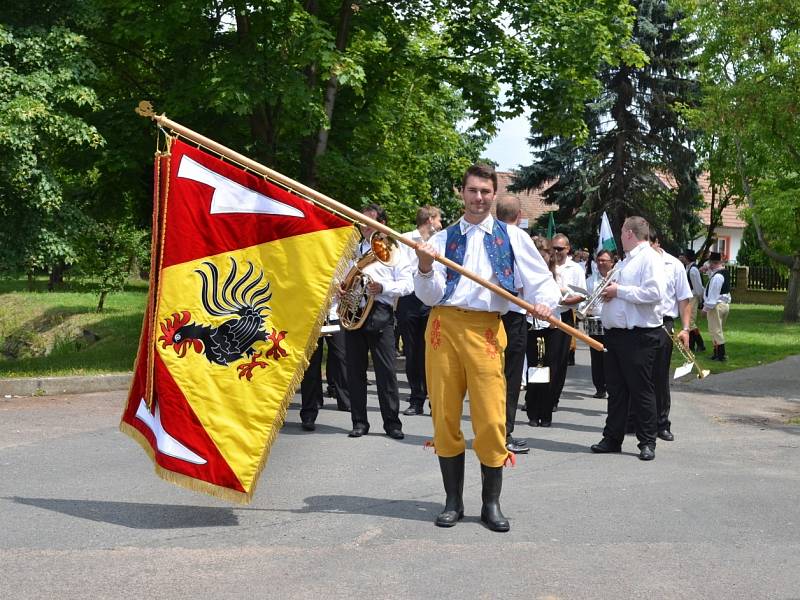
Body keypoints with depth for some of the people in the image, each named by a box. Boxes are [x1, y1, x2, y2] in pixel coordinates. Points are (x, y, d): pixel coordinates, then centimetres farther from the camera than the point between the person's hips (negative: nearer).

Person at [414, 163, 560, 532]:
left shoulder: (512, 237, 11)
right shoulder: (442, 239, 13)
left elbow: (542, 280, 7)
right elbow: (429, 295, 7)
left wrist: (545, 302, -14)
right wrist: (425, 268, -12)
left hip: (485, 330, -2)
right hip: (443, 326, 2)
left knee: (491, 421, -7)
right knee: (445, 418, 5)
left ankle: (491, 504, 8)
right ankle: (453, 501, 18)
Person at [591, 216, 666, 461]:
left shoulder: (650, 258, -8)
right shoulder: (625, 261, 22)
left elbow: (654, 293, -22)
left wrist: (619, 290, -16)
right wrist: (608, 292, 8)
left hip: (639, 335, -9)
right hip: (615, 332, 9)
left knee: (641, 390, -2)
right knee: (615, 388, 11)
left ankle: (647, 442, 5)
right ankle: (612, 438, 17)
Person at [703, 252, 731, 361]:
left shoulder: (717, 276, -21)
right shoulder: (725, 272, 9)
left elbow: (713, 294, -21)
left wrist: (706, 308, -15)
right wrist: (710, 270, 11)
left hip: (717, 306, -10)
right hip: (725, 304, 10)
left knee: (716, 330, -4)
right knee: (719, 330, 17)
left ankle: (720, 355, -2)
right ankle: (718, 352, 23)